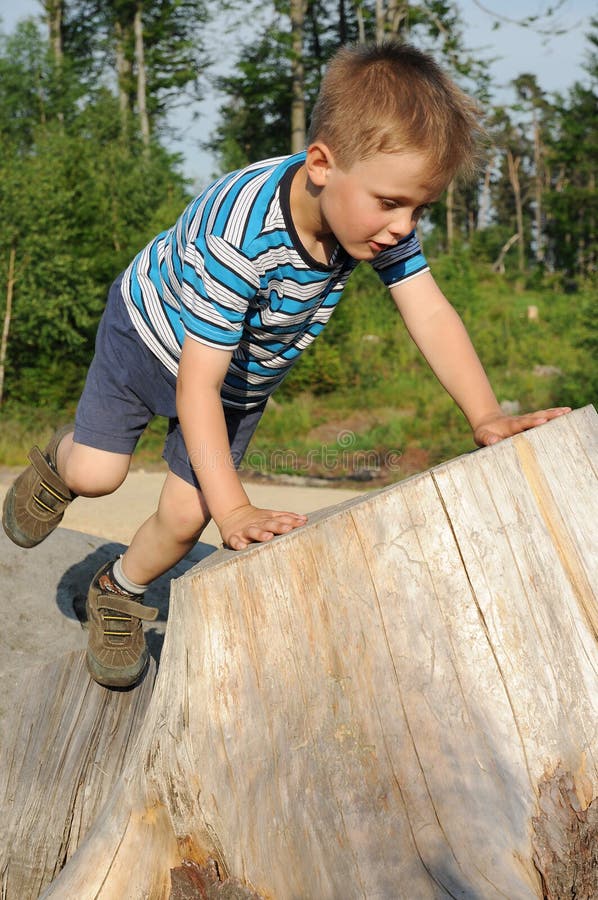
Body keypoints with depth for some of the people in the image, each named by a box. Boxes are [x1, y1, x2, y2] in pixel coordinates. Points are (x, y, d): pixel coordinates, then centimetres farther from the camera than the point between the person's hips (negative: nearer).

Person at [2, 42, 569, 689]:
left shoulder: (379, 215, -27)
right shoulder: (237, 233, -44)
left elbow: (429, 313, -28)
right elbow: (197, 384, -42)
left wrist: (486, 417, -41)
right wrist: (234, 510, -47)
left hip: (245, 376, 4)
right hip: (156, 333, -4)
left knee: (184, 514, 1)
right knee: (96, 475, -8)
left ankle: (118, 594, 30)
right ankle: (62, 459, 30)